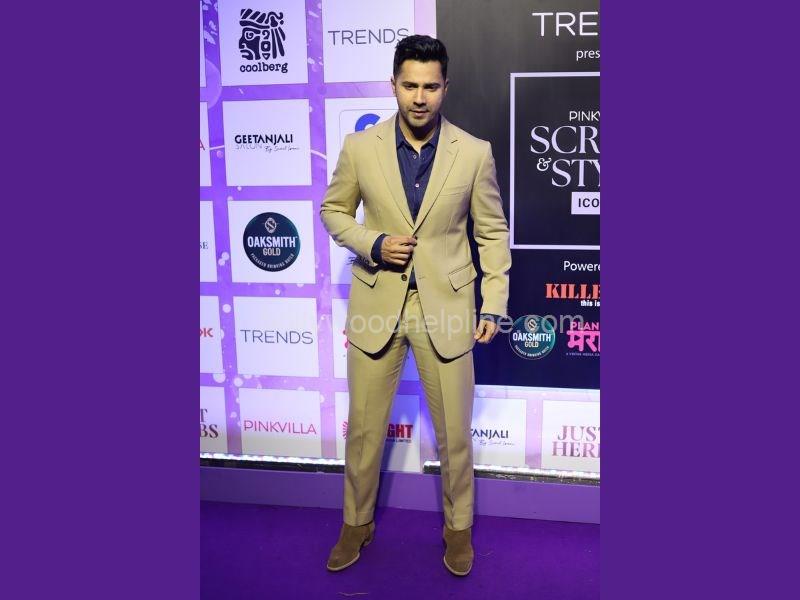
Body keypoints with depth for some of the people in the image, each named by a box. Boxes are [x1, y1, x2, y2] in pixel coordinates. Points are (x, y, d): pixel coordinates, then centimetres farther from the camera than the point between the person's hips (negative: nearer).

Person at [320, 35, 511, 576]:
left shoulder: (474, 153, -6)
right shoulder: (360, 147, -4)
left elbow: (494, 232, 2)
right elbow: (333, 211, 8)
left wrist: (494, 305, -4)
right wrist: (373, 244, -11)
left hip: (446, 305, -1)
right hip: (377, 305, 1)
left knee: (454, 432, 10)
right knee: (365, 427, 12)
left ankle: (458, 526, 34)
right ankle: (357, 523, 35)